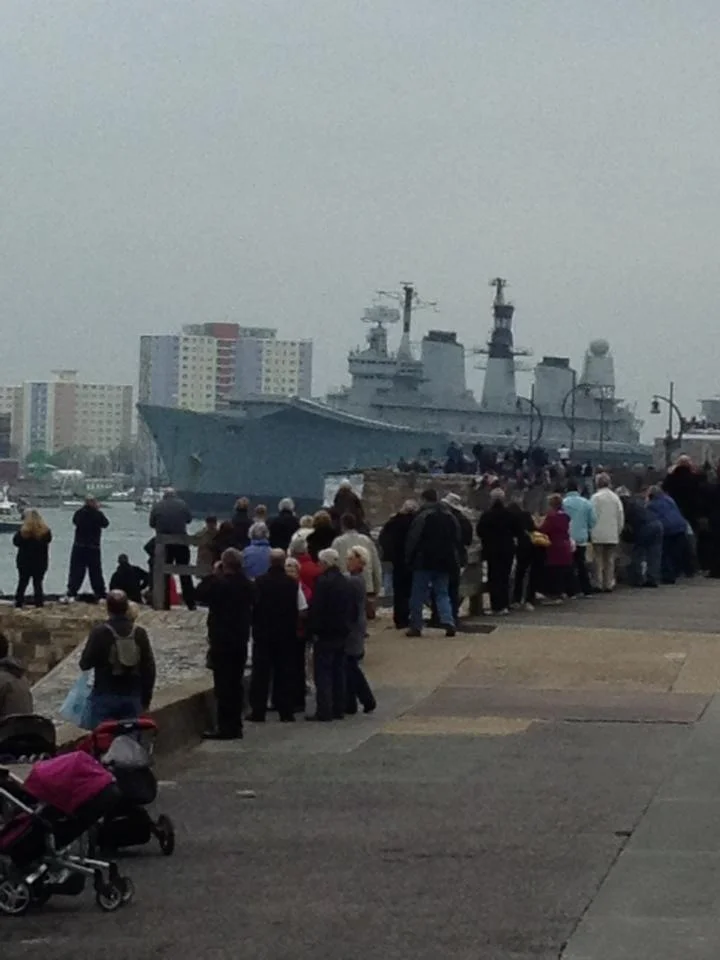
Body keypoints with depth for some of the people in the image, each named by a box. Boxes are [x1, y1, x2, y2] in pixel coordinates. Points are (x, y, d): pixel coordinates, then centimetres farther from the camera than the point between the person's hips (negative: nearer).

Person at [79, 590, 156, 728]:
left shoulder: (99, 632, -9)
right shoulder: (139, 633, 3)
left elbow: (85, 664, -6)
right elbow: (149, 668, 7)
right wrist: (146, 699, 15)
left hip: (105, 697, -3)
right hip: (132, 697, 3)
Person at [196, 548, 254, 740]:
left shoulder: (220, 584, -18)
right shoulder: (247, 585, 4)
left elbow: (200, 594, -10)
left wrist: (213, 573, -4)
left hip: (222, 641, -7)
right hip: (241, 640, 7)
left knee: (222, 684, -4)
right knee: (236, 683, 12)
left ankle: (225, 727, -5)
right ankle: (235, 725, 16)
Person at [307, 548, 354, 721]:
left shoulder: (323, 582, -16)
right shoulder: (344, 582, 9)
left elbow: (316, 609, -18)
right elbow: (350, 609, 14)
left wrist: (313, 630, -12)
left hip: (325, 635, -8)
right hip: (341, 633, 8)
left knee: (323, 673, -5)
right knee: (338, 671, 13)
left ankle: (323, 711, -7)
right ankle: (338, 709, 15)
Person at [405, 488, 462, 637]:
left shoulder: (422, 516, -11)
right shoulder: (449, 516, 9)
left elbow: (412, 540, -11)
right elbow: (458, 540, 16)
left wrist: (409, 559, -1)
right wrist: (455, 561, 20)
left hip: (424, 563, -5)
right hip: (444, 563, 5)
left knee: (418, 595, 4)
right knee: (442, 593, 10)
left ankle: (416, 626, 4)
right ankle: (448, 622, -9)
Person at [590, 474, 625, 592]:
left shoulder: (595, 497, -7)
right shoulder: (615, 497, 5)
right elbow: (621, 517, 7)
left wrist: (591, 531, 0)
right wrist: (618, 531, 16)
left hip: (598, 535, -4)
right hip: (613, 535, 4)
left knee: (598, 560, 1)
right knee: (610, 560, 9)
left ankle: (599, 585, -1)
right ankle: (609, 584, 8)